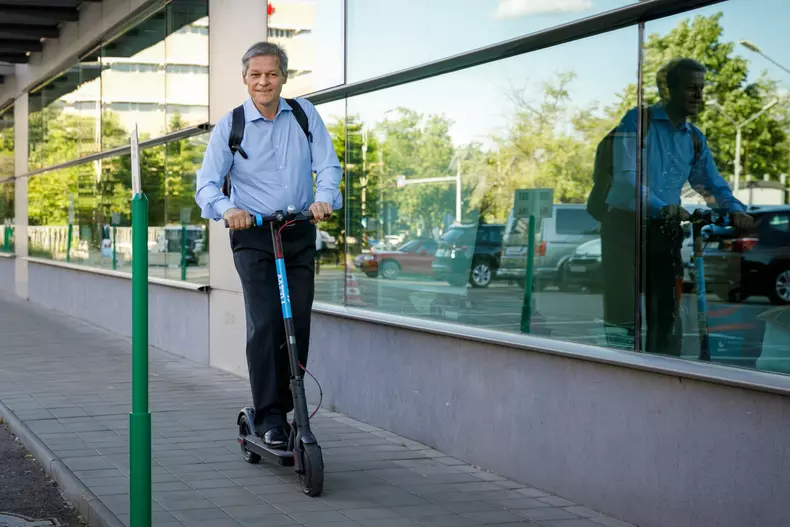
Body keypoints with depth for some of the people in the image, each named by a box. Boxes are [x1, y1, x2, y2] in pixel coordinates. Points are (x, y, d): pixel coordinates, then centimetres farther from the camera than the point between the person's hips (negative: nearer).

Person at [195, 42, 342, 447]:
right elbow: (206, 184, -6)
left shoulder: (304, 115, 5)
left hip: (300, 233, 3)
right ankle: (268, 418, -8)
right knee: (265, 325, -13)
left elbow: (327, 165, 1)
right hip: (253, 236, -3)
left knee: (299, 326, 3)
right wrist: (227, 209, -27)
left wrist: (324, 198, -21)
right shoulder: (230, 126, -1)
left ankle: (284, 409, 17)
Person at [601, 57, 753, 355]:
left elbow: (712, 183, 15)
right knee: (624, 313, -9)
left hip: (666, 230, 6)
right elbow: (626, 176, -17)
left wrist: (734, 209, -7)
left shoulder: (695, 139, 12)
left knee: (667, 313, 6)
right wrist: (660, 208, -32)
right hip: (626, 224, -6)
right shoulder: (637, 121, -6)